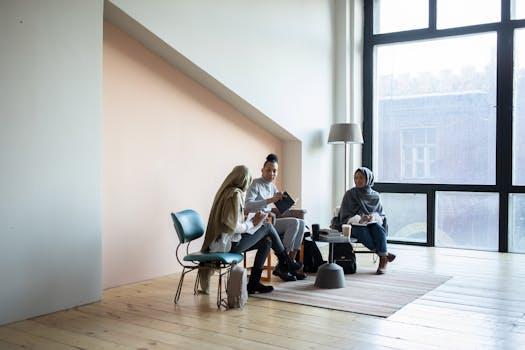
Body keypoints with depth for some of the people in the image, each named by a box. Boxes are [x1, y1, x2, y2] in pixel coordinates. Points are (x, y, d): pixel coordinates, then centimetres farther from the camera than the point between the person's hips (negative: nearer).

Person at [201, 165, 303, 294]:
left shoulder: (226, 191, 12)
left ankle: (253, 283, 13)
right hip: (229, 244, -9)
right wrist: (252, 223, -8)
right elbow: (233, 227, -24)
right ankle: (286, 262, 19)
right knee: (268, 226, 1)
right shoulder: (235, 194, -17)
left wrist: (252, 220, 9)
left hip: (222, 241, 9)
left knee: (267, 241, 13)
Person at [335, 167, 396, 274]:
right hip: (355, 226, -2)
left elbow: (381, 215, 11)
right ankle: (385, 254, -23)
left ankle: (383, 260, -33)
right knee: (363, 232, -37)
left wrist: (374, 217, -14)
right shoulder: (350, 194, 1)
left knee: (378, 228, -34)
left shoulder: (375, 196, 9)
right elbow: (345, 217, -2)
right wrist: (359, 219, -21)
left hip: (372, 223, 2)